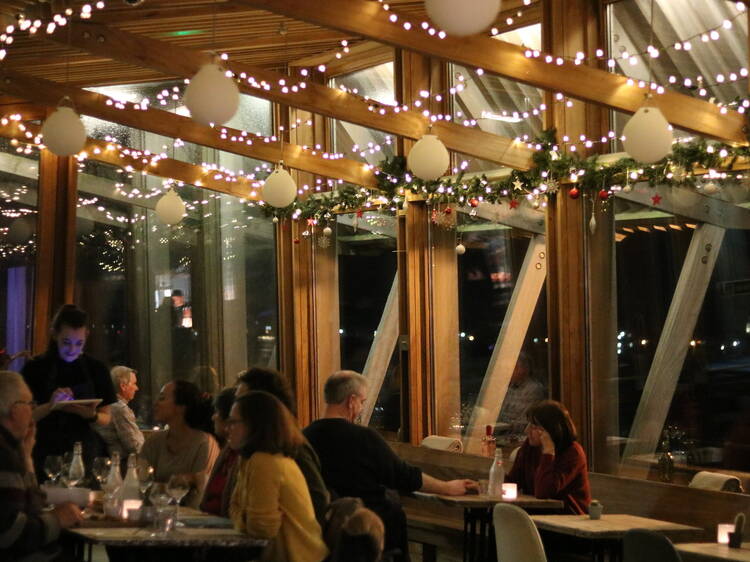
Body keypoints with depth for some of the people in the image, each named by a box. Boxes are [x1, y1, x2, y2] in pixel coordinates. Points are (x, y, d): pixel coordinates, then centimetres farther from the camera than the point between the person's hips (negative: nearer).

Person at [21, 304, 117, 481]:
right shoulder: (36, 368, -1)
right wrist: (50, 406, -22)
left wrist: (92, 416, -15)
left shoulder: (96, 369, 4)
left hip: (85, 453, 1)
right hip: (47, 454, -1)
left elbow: (106, 418, 7)